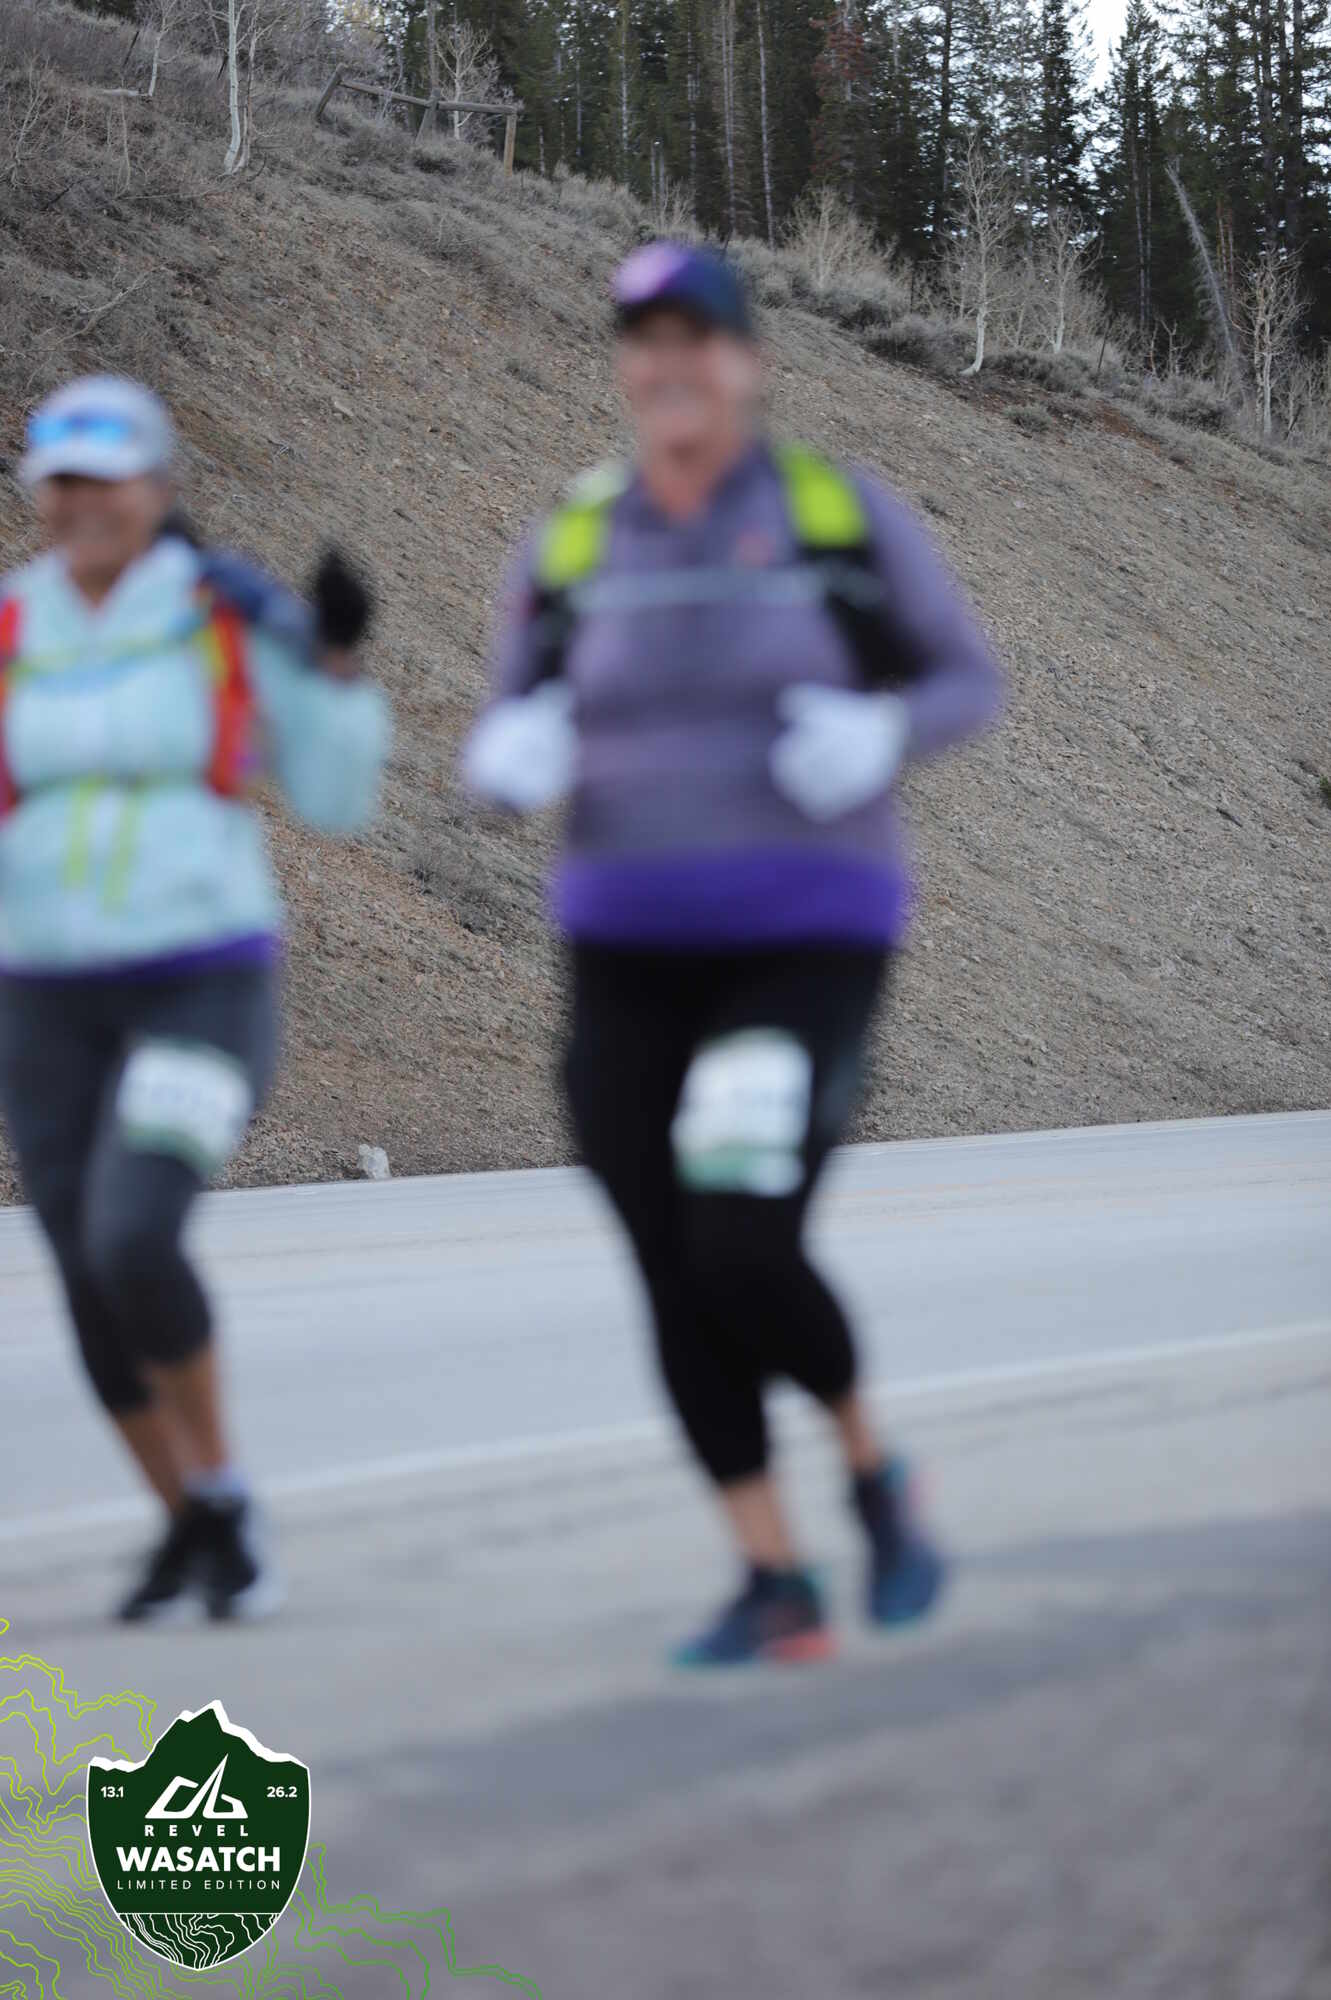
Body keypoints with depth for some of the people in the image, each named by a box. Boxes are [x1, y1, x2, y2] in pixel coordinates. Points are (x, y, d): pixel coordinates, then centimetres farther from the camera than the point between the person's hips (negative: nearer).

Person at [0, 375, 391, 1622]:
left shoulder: (237, 617, -3)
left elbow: (336, 800, -2)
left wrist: (338, 658, -15)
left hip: (206, 989, -3)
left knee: (130, 1241, -25)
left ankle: (220, 1487, -2)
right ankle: (189, 1527, 27)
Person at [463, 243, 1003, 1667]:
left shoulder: (840, 514, -2)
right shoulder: (571, 549, 6)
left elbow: (966, 678, 7)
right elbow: (502, 753, 11)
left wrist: (878, 736, -16)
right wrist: (512, 759, -15)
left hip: (807, 945, -4)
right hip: (631, 954, 4)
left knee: (746, 1257, -18)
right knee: (677, 1286, -1)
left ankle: (872, 1473, 11)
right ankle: (777, 1586, 11)